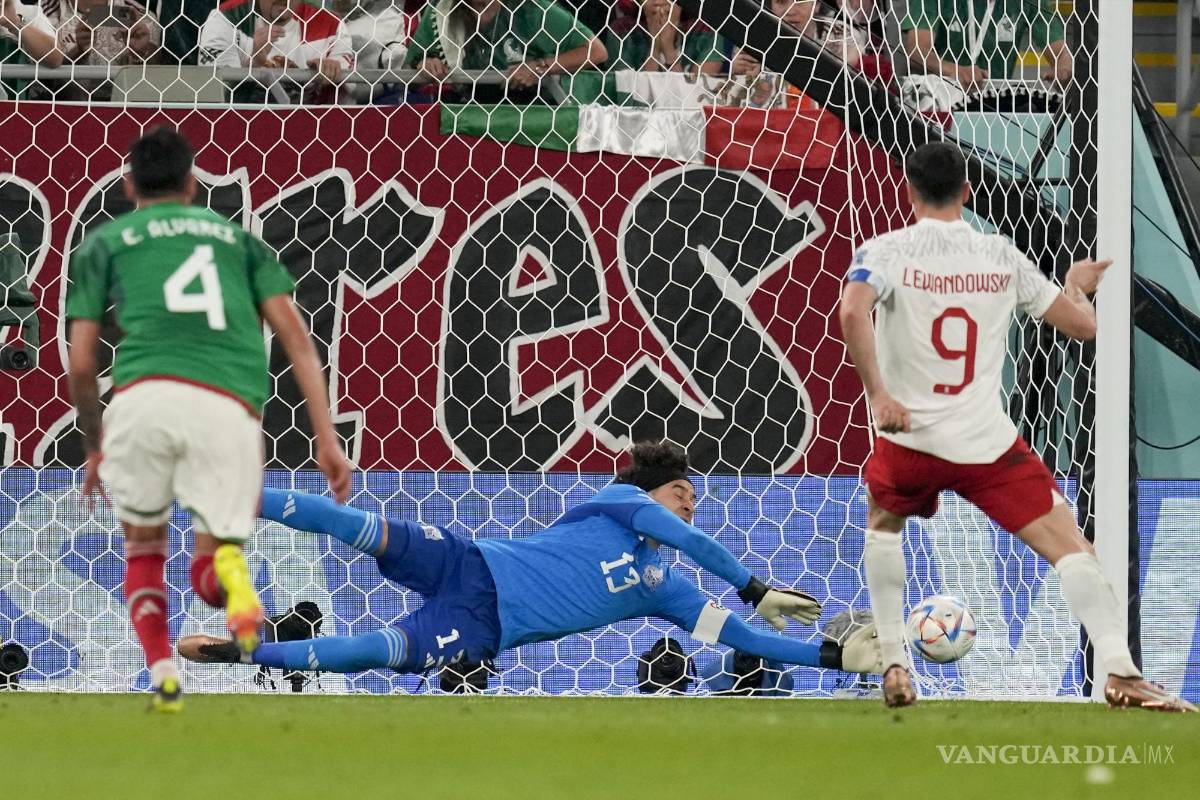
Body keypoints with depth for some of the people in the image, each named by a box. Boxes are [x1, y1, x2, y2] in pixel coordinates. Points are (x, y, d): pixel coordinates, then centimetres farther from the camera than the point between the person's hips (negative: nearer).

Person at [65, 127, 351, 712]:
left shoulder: (102, 243, 24)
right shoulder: (237, 238, 29)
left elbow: (80, 366, 18)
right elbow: (294, 337, 16)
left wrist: (95, 448, 33)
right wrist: (327, 438, 12)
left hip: (146, 395, -1)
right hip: (230, 409, 1)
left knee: (142, 545, 24)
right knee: (212, 569, 13)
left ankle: (161, 675, 3)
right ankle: (229, 573, -25)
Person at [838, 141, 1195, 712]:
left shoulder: (885, 251, -1)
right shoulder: (1002, 257, 6)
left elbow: (852, 310, -23)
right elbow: (1082, 324, 10)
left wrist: (877, 393, -17)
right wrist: (1078, 286, 33)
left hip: (909, 437, 0)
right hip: (986, 444, 0)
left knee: (882, 526, 30)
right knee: (1069, 546, -1)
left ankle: (894, 667, 19)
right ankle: (1119, 670, -20)